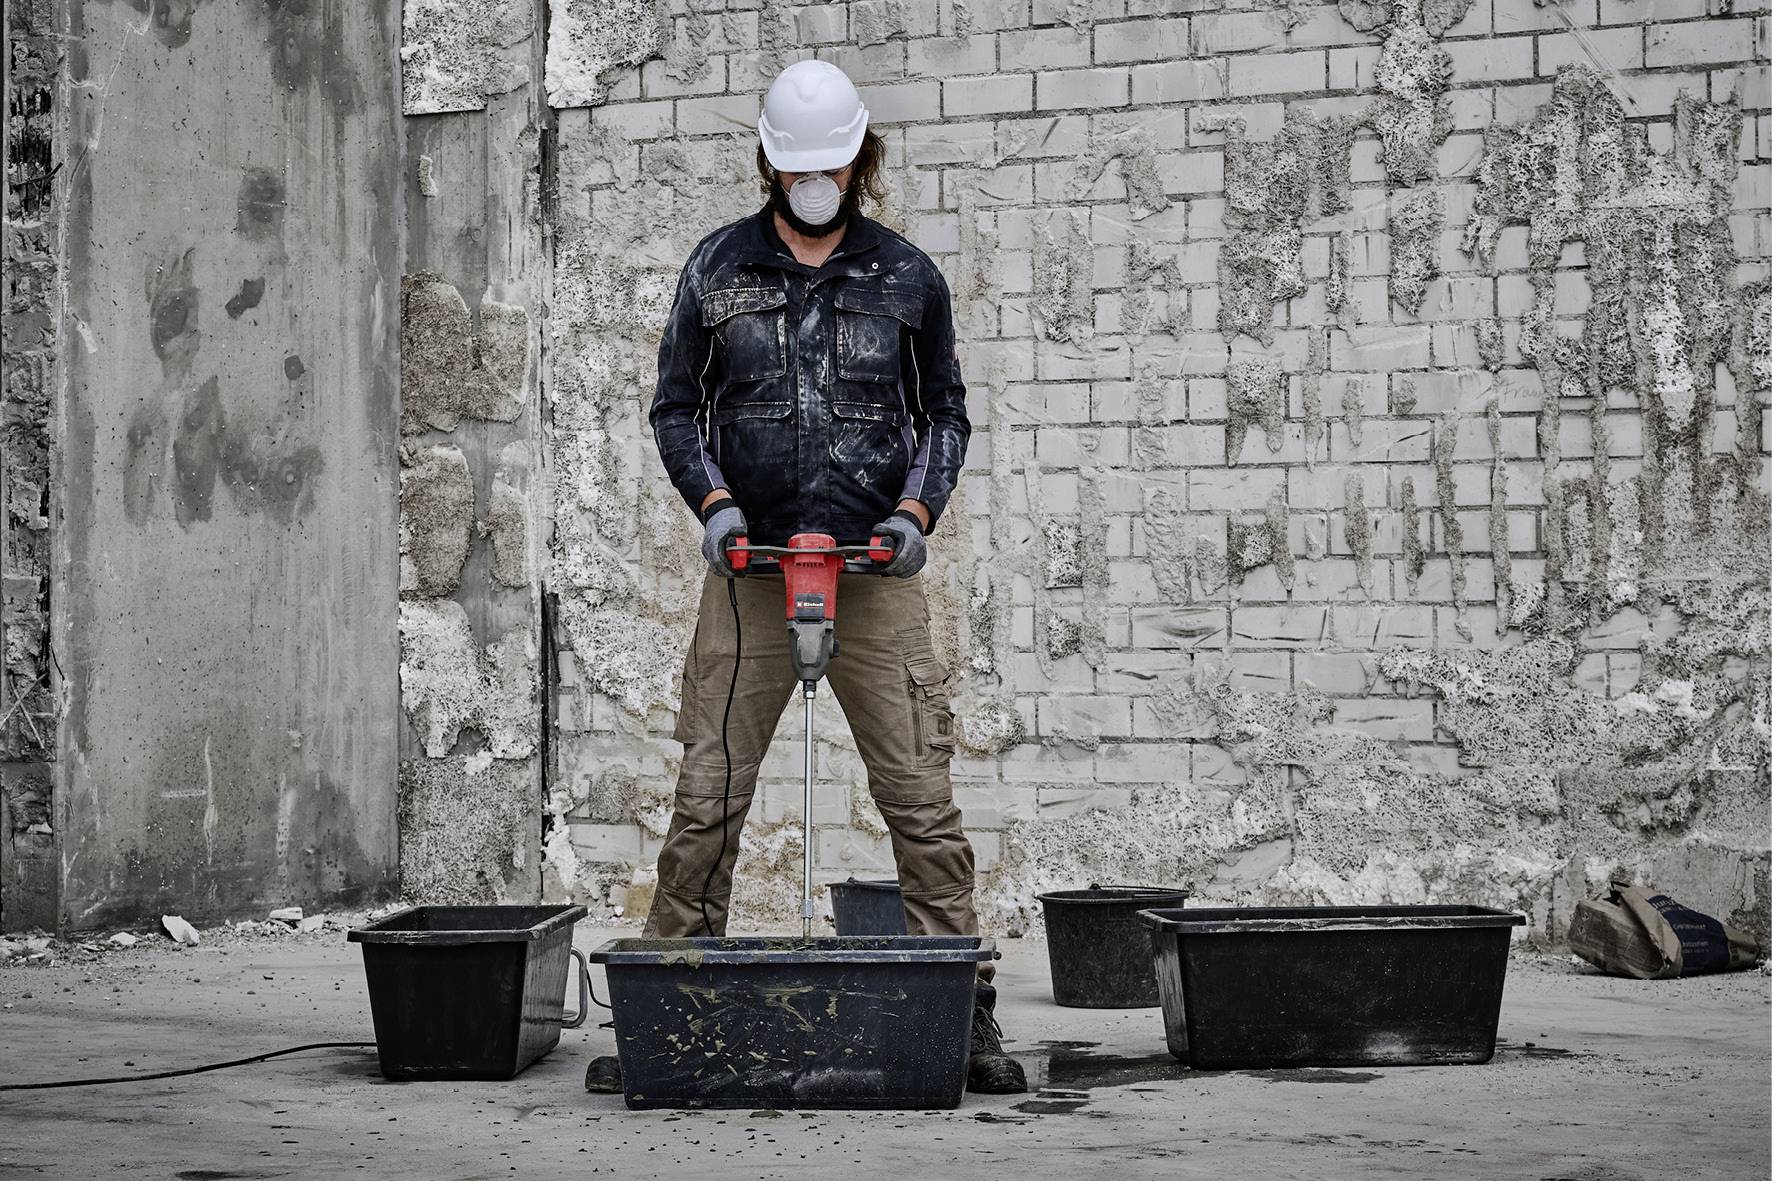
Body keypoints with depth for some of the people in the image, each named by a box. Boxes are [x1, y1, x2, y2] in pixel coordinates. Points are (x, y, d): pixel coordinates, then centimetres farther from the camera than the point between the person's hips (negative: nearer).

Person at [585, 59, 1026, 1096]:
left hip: (876, 572, 0)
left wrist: (918, 508, -3)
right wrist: (713, 500, -6)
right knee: (710, 796, -2)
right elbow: (676, 406, 12)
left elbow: (945, 413, 14)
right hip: (750, 569, 0)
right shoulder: (717, 268, 9)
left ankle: (967, 1017, 1)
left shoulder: (908, 277, 9)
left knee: (921, 796, -4)